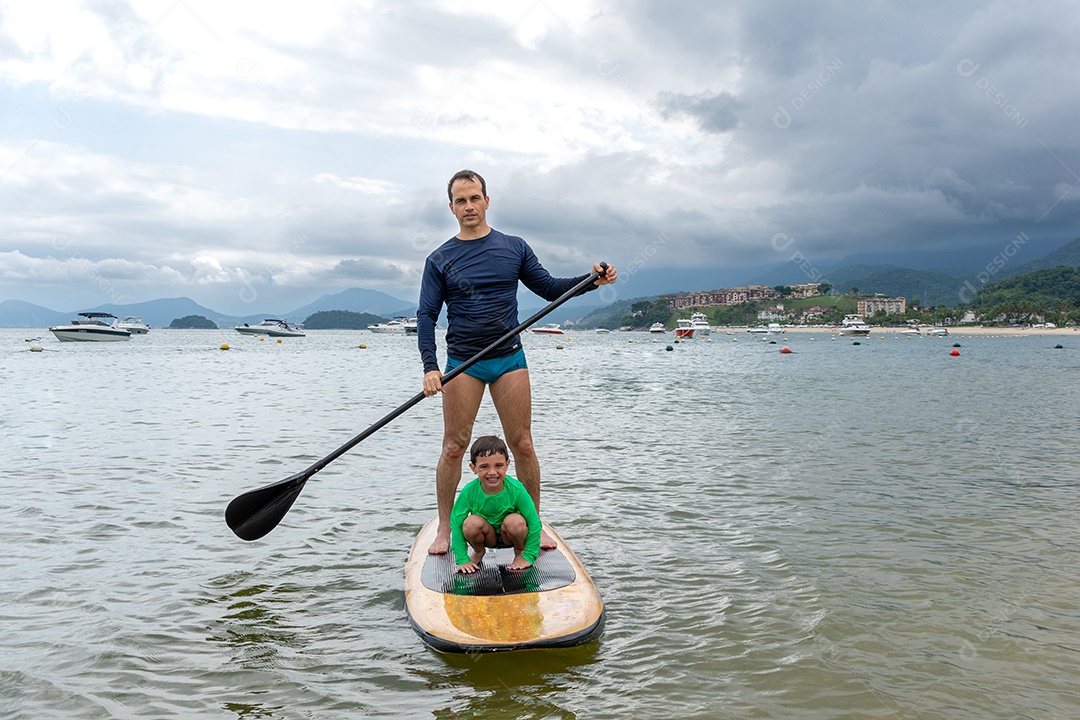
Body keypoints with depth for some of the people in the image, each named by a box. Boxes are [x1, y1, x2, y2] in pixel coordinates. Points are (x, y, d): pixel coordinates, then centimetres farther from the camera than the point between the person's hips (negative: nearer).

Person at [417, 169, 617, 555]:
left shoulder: (514, 248, 8)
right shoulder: (440, 259, 3)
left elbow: (550, 288, 12)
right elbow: (426, 315, -2)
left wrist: (592, 280, -5)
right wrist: (430, 367, -16)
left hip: (509, 359, 1)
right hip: (462, 363, -1)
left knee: (522, 445, 2)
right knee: (453, 447, 1)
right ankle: (444, 529, 16)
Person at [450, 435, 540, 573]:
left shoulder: (516, 489, -26)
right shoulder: (469, 492, -23)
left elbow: (534, 523, -19)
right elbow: (455, 524, -16)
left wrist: (529, 557, -19)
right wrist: (462, 559, -18)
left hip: (509, 535, -1)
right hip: (487, 536, 1)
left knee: (516, 521, -32)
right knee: (471, 523, -29)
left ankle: (519, 552, 2)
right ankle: (478, 552, 5)